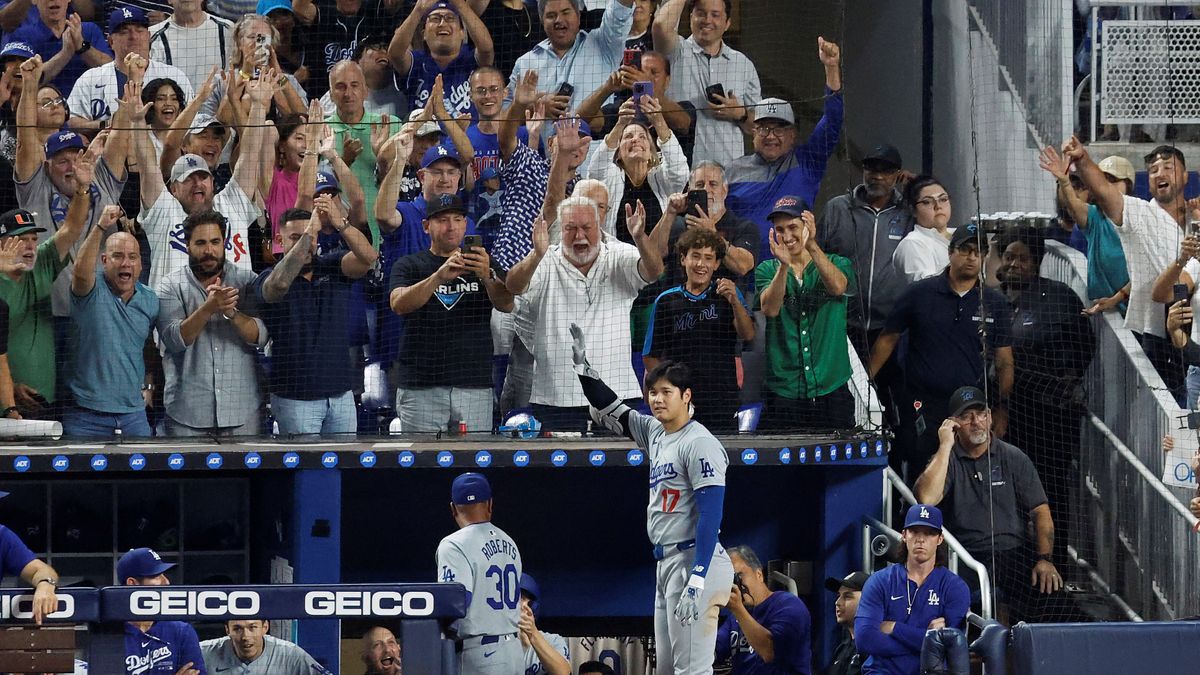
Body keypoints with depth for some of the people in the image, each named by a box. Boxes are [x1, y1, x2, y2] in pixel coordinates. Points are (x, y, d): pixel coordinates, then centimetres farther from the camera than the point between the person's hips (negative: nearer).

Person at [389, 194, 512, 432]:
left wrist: (487, 276, -25)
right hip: (420, 387, -1)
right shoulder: (409, 266, 9)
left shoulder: (483, 263, 13)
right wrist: (440, 276, -27)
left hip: (475, 385, 1)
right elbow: (399, 304, -11)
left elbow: (507, 305, -3)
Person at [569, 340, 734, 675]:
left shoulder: (699, 443, -14)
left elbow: (711, 513, -20)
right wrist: (583, 365, 12)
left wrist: (697, 581, -26)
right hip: (666, 564, 10)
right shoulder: (655, 432, 13)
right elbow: (608, 411, 26)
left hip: (695, 562, -10)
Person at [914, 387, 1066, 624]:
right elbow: (926, 499, -12)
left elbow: (1040, 511, 5)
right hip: (967, 558, -2)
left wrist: (1045, 559, -11)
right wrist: (945, 446, -9)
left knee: (1048, 587, -28)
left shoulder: (1013, 457, 11)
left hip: (1013, 553, 2)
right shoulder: (945, 460, 8)